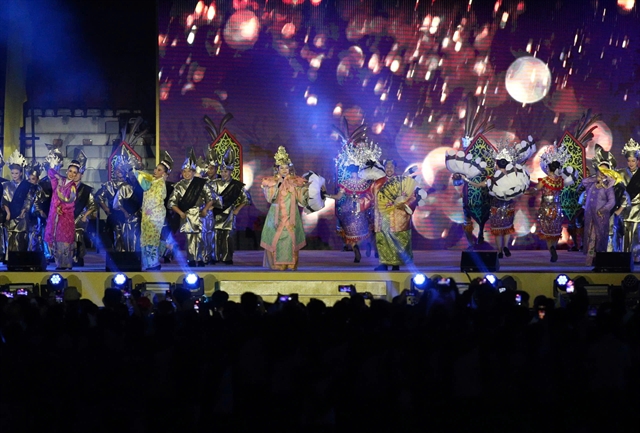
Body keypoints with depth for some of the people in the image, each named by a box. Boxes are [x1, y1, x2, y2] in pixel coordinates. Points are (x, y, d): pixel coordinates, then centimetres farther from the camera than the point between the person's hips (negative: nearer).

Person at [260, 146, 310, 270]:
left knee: (291, 239, -3)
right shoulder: (271, 182, 2)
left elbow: (301, 199, 2)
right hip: (277, 215, -1)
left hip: (291, 216, 1)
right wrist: (277, 184, -17)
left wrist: (305, 189, -14)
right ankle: (277, 264, -2)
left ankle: (290, 264, 1)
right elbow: (269, 198, -11)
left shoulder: (295, 182, 6)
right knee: (276, 238, -7)